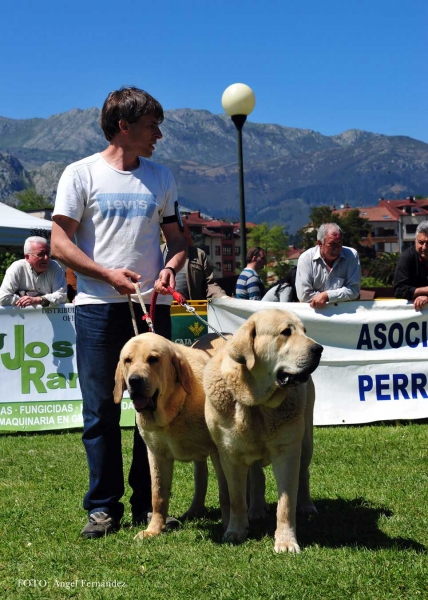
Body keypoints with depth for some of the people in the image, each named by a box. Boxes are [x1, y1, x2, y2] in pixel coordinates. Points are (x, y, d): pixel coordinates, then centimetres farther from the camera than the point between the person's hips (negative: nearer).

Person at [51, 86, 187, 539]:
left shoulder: (160, 178, 13)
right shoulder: (82, 174, 1)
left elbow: (177, 238, 17)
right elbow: (60, 242, -4)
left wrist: (170, 268, -5)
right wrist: (108, 274, -15)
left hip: (152, 306, 4)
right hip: (98, 307, -3)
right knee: (101, 411, 1)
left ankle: (148, 503, 16)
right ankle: (103, 506, 10)